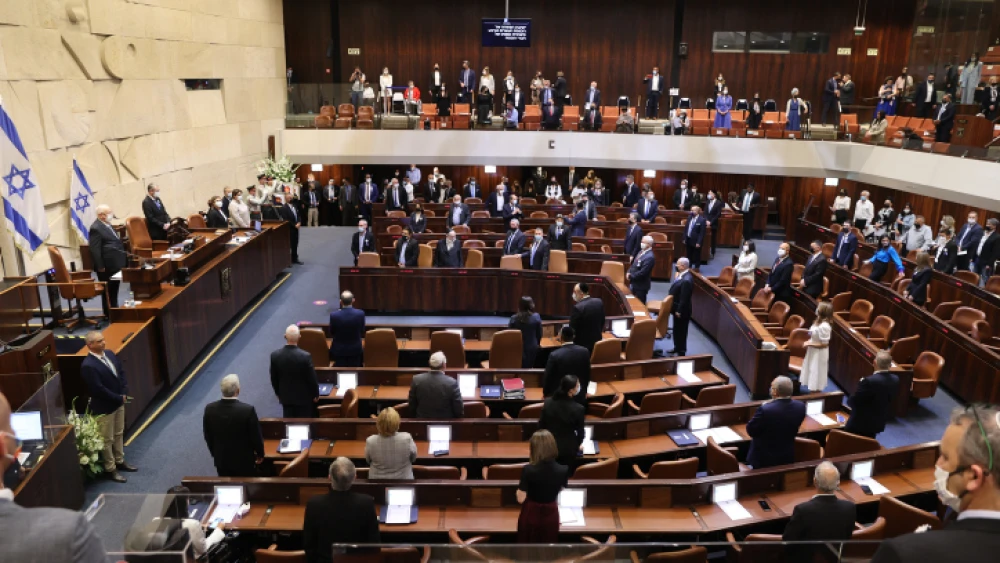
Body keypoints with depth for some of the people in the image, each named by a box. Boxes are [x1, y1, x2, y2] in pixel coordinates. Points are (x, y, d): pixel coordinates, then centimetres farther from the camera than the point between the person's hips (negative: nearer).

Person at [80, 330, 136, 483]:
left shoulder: (109, 354, 0)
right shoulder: (88, 365, -25)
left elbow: (122, 373, 7)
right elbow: (98, 390, -26)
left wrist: (124, 394, -5)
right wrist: (119, 398, -16)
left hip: (119, 402, 8)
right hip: (104, 407, -8)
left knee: (118, 434, 22)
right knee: (107, 439, 7)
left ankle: (119, 461, 38)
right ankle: (110, 469, 21)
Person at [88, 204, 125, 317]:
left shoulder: (107, 225, 14)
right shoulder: (96, 228, -17)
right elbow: (95, 250, -21)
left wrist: (123, 255, 22)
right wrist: (100, 267, -22)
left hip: (115, 264, 10)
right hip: (107, 266, -10)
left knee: (114, 289, 18)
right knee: (108, 291, 1)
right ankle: (109, 314, 10)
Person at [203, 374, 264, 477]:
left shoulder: (209, 409, -13)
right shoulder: (248, 410, -25)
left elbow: (208, 436, 1)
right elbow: (256, 436, -14)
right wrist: (260, 454, 4)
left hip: (221, 459, 4)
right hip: (244, 460, -4)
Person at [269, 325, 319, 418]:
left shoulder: (275, 355, -14)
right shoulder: (305, 356, -26)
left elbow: (273, 378, -1)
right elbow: (312, 378, -15)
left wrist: (278, 393, 15)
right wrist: (316, 394, 2)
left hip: (286, 396, 3)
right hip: (304, 397, -3)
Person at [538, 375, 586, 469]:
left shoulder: (547, 402, -14)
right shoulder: (578, 409, -24)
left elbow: (541, 425, -4)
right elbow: (580, 430, -9)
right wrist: (579, 444, 12)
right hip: (568, 449, -3)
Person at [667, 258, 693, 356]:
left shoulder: (686, 280, -29)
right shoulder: (681, 275, 2)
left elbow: (684, 298, -25)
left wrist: (679, 311, -21)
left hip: (681, 310, -10)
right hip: (677, 308, 10)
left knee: (681, 331, 5)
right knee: (676, 329, 22)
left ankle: (681, 352, 19)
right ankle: (677, 348, 37)